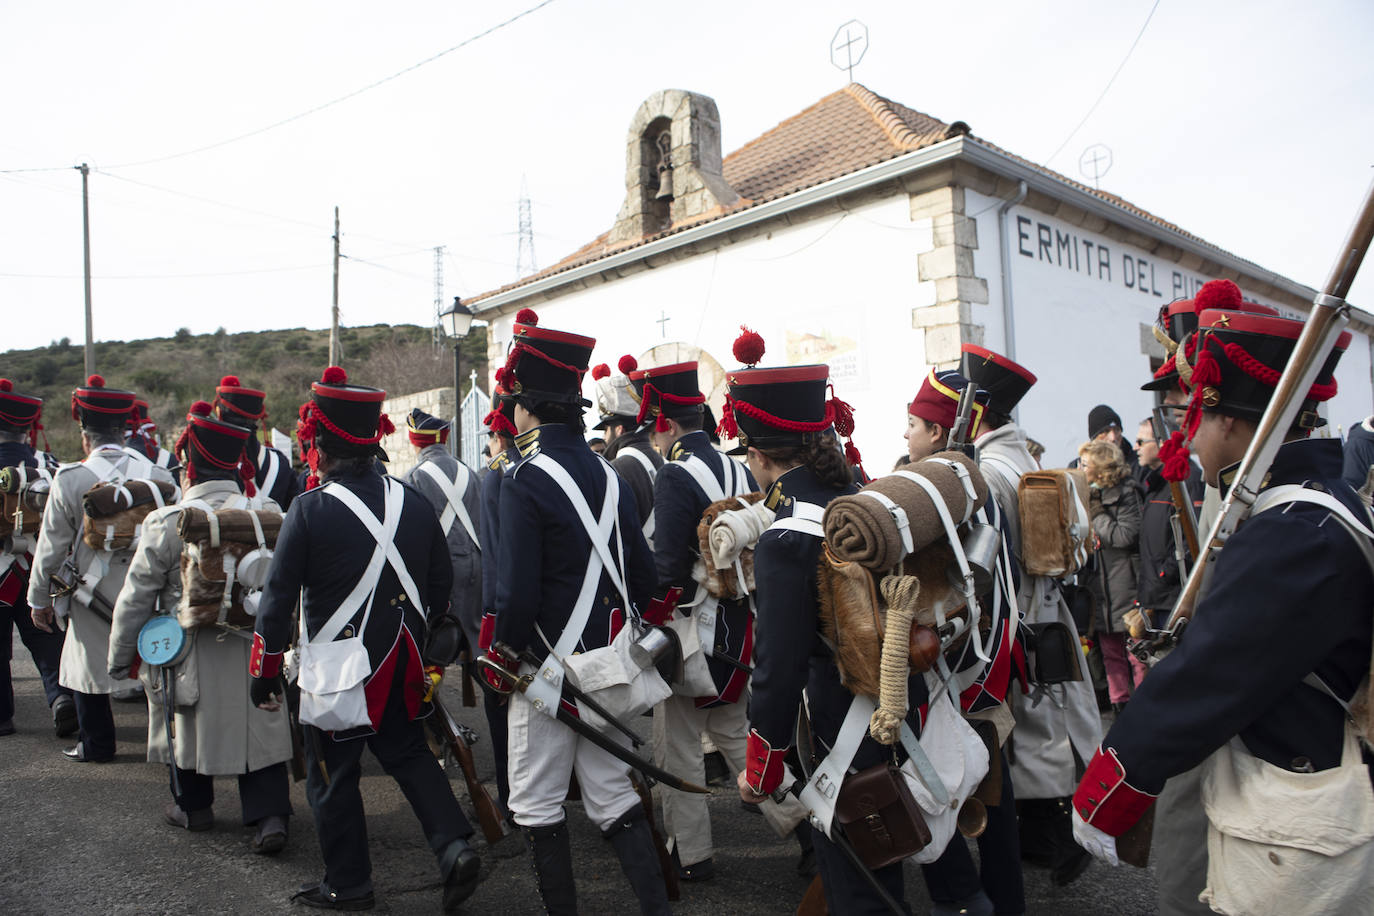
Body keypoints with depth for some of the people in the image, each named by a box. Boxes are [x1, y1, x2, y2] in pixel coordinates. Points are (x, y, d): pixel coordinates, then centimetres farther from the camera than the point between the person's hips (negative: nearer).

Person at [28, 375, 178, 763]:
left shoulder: (70, 480, -12)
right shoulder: (159, 475, -5)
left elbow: (52, 546, -5)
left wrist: (39, 598, 7)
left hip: (95, 593, -2)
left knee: (89, 665, 14)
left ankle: (95, 744, 26)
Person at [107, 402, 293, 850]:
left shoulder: (167, 523, -13)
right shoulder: (270, 516, -6)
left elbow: (136, 598, -5)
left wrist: (121, 657, 8)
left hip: (193, 652, -1)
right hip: (257, 646, 2)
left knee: (191, 720, 19)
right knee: (260, 727, 10)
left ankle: (193, 807, 36)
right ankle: (270, 816, 5)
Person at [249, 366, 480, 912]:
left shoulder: (310, 509, -16)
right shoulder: (414, 503, -1)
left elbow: (279, 598, -11)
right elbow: (441, 584, 7)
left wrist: (264, 671, 0)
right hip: (402, 664, 5)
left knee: (332, 774, 12)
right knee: (408, 752, 20)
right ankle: (454, 847, 9)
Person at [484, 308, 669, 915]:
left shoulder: (524, 480, -15)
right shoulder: (608, 474, 5)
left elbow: (517, 589, -21)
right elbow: (643, 574, 8)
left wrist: (501, 654, -5)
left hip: (549, 666, -6)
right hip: (609, 665, 7)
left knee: (537, 806, 11)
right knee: (613, 796, 16)